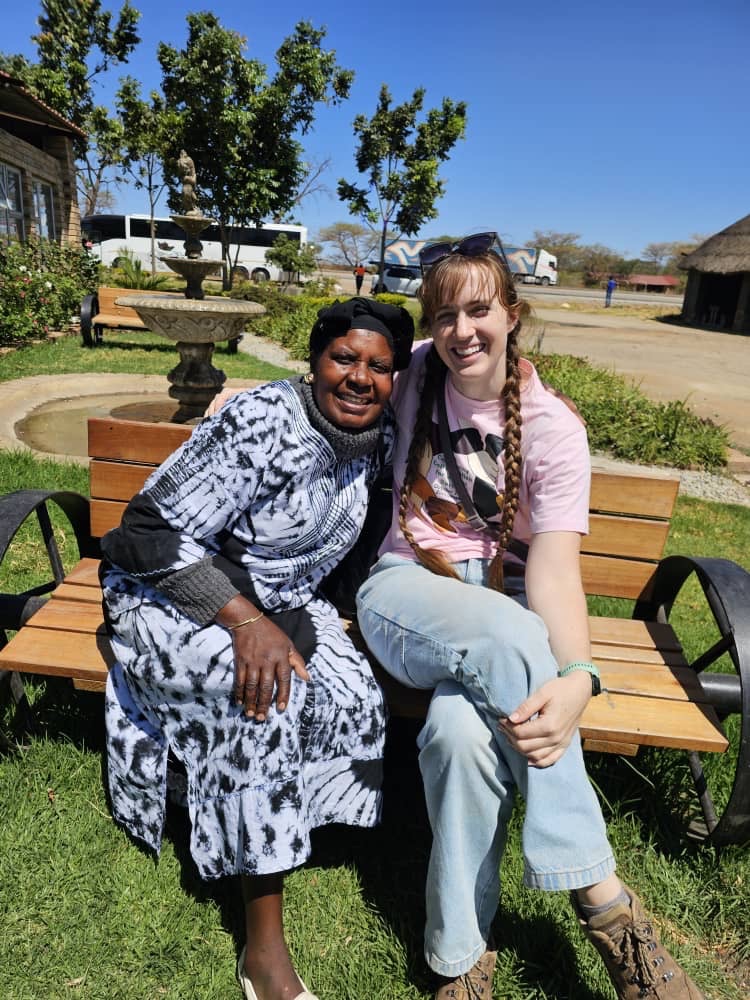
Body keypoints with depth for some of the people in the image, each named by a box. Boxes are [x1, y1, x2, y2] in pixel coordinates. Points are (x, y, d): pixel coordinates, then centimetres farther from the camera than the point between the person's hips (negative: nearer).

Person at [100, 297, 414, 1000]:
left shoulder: (378, 439, -2)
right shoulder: (264, 422, -25)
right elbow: (154, 529, -25)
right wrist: (246, 621, -33)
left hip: (282, 603, 6)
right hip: (172, 594, -6)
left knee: (355, 697, -21)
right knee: (278, 694, -31)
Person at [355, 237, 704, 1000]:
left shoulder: (552, 428, -7)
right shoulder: (414, 374, 0)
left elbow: (554, 566, -19)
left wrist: (575, 676, -37)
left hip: (501, 605, 0)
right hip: (405, 587, 1)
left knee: (463, 726, -35)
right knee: (506, 633, -35)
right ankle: (602, 900, -21)